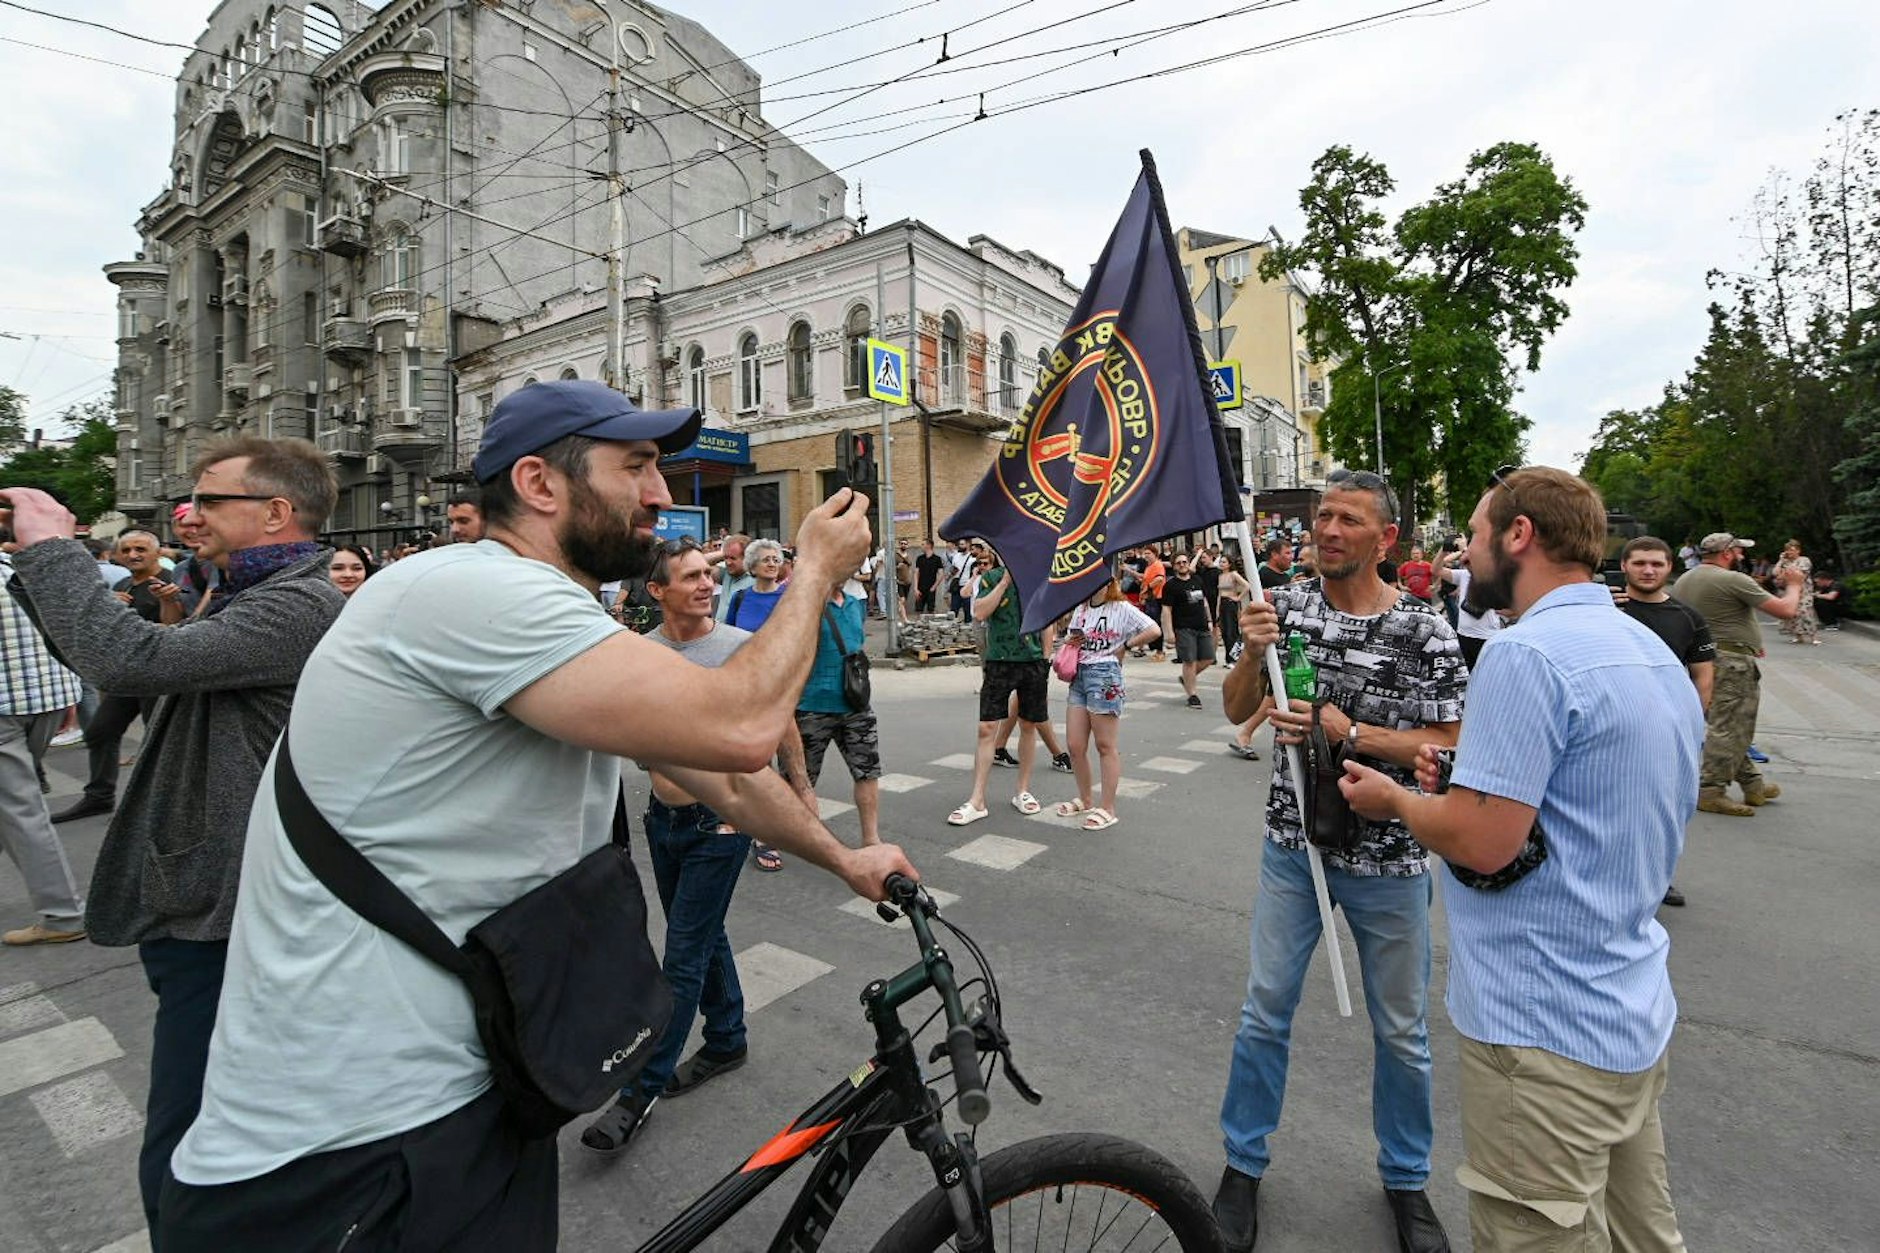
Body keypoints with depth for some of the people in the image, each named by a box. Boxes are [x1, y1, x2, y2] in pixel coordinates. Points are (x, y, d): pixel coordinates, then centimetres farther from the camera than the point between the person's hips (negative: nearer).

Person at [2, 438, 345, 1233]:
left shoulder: (300, 605, -20)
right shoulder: (246, 598, 15)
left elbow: (133, 660, -28)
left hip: (223, 917, -11)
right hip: (195, 899, 11)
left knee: (183, 1166, -1)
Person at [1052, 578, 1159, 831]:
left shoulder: (1121, 608, -5)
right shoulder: (1080, 609, 15)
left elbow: (1154, 631, -14)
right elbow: (1069, 639, 23)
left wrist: (1125, 645, -7)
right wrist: (1070, 642, 1)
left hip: (1104, 675, -6)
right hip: (1079, 675, 7)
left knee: (1105, 746, 1)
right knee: (1075, 746, 6)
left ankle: (1108, 809, 9)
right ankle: (1086, 800, 25)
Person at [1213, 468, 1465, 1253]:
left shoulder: (1425, 629, -10)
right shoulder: (1286, 604, -4)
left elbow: (1447, 745, -8)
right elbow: (1237, 711, -3)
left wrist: (1346, 731, -22)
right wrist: (1254, 653, -22)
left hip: (1388, 856, -1)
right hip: (1293, 844, 2)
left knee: (1400, 1029, 16)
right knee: (1266, 1010, 12)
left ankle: (1406, 1179, 41)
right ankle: (1243, 1164, 32)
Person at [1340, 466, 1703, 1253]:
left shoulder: (1526, 654, -22)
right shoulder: (1658, 655, 8)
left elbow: (1483, 843, -25)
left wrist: (1393, 799, -7)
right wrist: (1460, 786, 8)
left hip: (1546, 1033, -9)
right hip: (1636, 1016, 9)